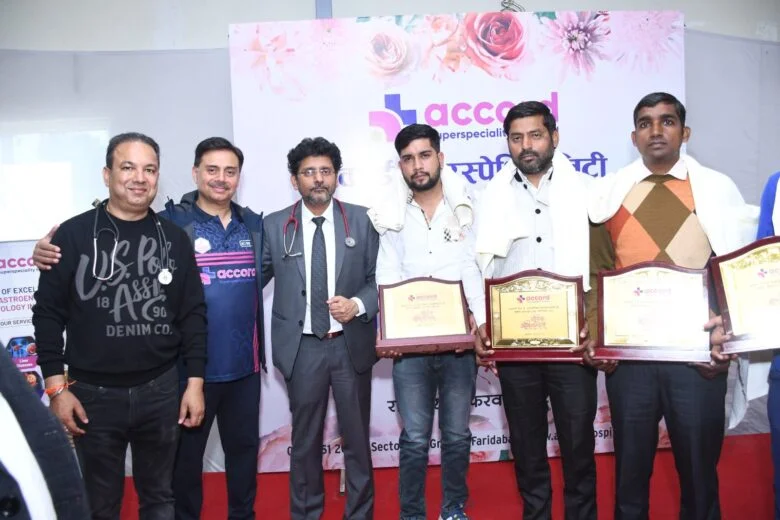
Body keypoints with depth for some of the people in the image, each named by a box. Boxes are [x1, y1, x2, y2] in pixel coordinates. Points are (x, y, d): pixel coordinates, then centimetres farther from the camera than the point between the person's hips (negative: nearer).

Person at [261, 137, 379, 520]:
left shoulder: (361, 220, 1)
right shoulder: (274, 226, 1)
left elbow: (379, 279, 3)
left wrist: (358, 305, -14)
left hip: (351, 345, 0)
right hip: (301, 348, 0)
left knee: (357, 438, 11)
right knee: (305, 441, 14)